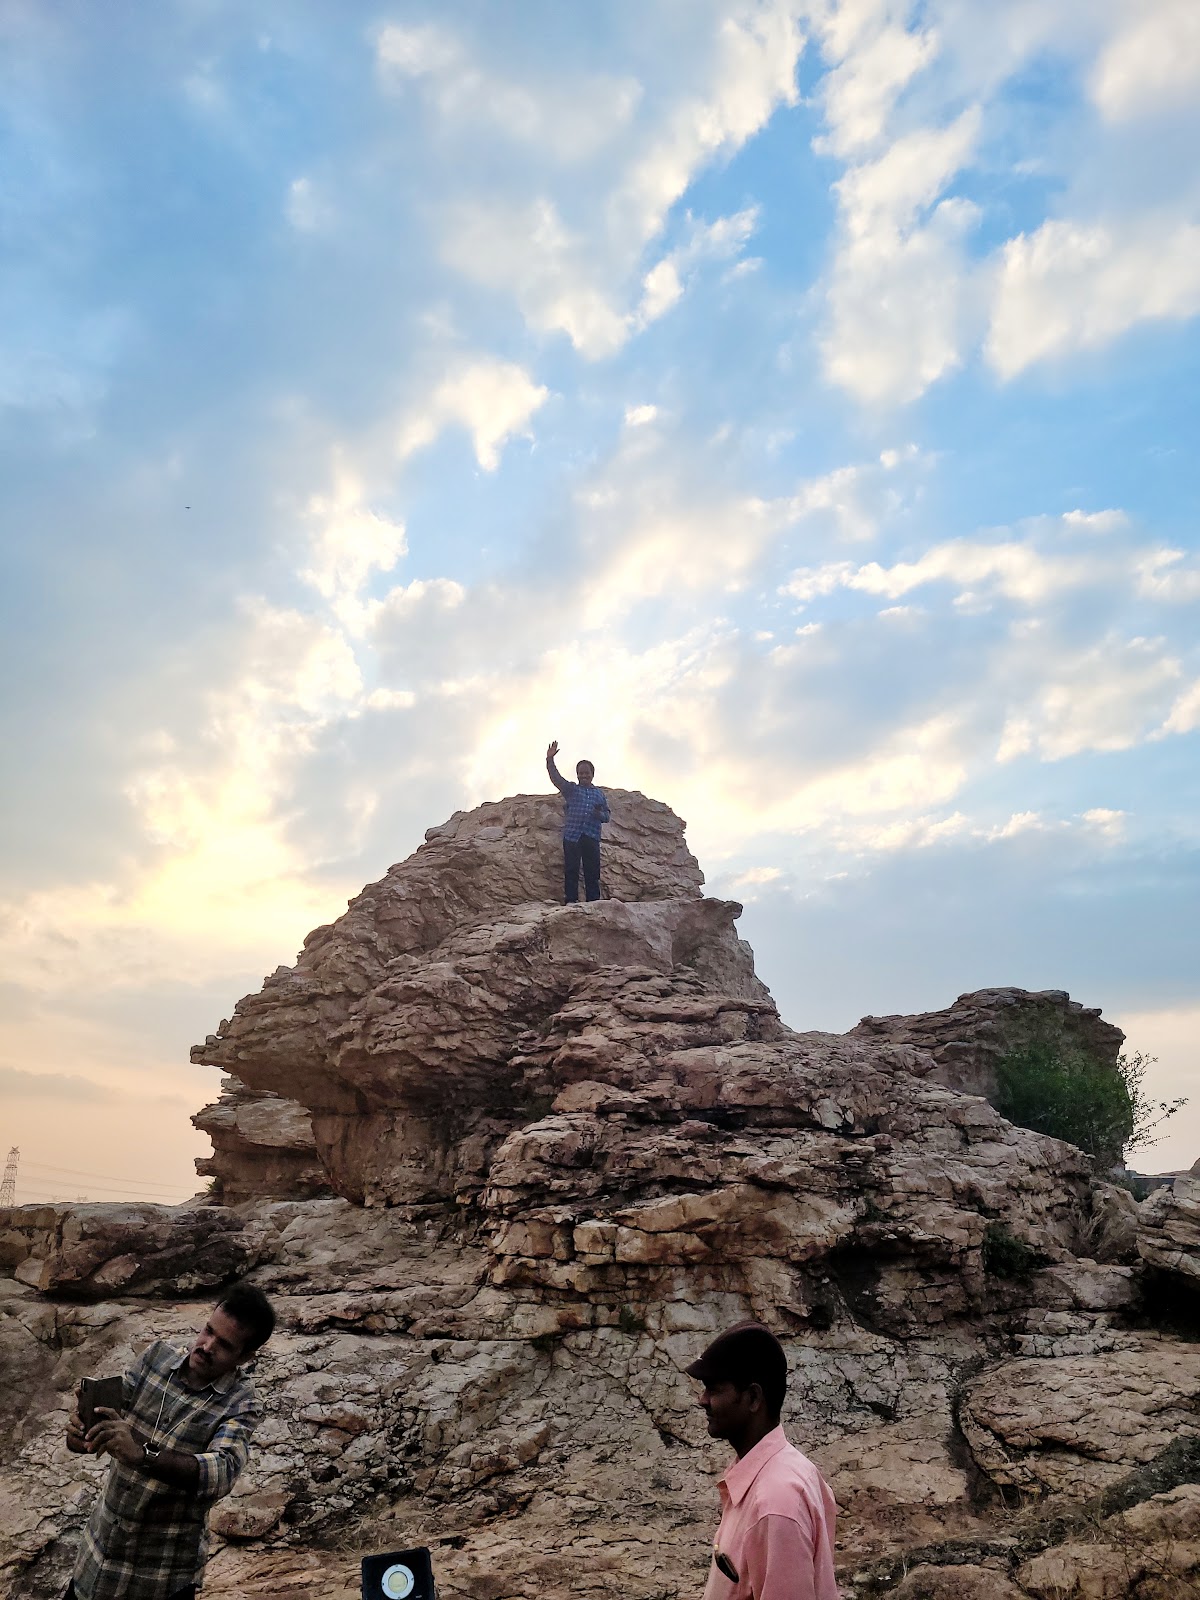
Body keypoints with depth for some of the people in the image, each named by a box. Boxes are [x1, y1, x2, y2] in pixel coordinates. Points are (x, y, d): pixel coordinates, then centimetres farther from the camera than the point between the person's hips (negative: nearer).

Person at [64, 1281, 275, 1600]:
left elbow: (221, 1473, -32)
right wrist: (81, 1434, -26)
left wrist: (142, 1455, -44)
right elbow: (105, 1414, -3)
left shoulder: (240, 1404, -18)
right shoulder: (157, 1355, -6)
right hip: (98, 1547, 4)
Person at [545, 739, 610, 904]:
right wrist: (550, 760, -14)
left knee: (592, 871, -2)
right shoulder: (571, 789, 14)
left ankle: (594, 901, -3)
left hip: (592, 836, 2)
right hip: (572, 834, -1)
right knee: (571, 869, -7)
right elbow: (556, 778, 0)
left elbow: (607, 816, 17)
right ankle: (570, 900, -9)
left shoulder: (599, 793, 19)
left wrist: (600, 814, -7)